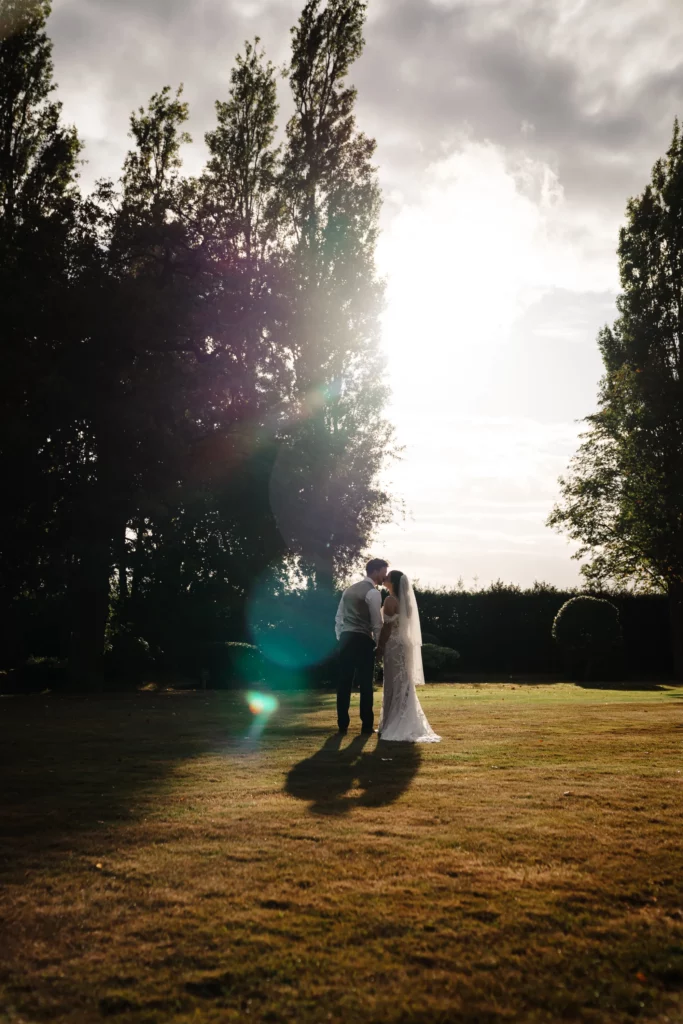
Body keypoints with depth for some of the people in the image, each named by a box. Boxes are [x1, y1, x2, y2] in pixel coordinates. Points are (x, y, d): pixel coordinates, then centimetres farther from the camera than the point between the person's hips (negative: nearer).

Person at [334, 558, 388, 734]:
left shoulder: (349, 590, 17)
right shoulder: (373, 592, -7)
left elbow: (338, 617, 17)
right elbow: (377, 623, -10)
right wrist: (380, 644, -1)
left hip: (346, 638, 7)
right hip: (363, 640, -7)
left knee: (344, 683, 6)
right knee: (365, 684, 1)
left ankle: (343, 725, 9)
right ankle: (367, 725, 4)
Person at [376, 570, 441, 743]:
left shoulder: (390, 600, -13)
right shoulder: (404, 600, 13)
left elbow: (387, 626, -16)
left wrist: (380, 647, -11)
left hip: (393, 645, -8)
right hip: (403, 644, 8)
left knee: (393, 685, -4)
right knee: (403, 685, 11)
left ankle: (393, 727, 0)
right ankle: (405, 726, 16)